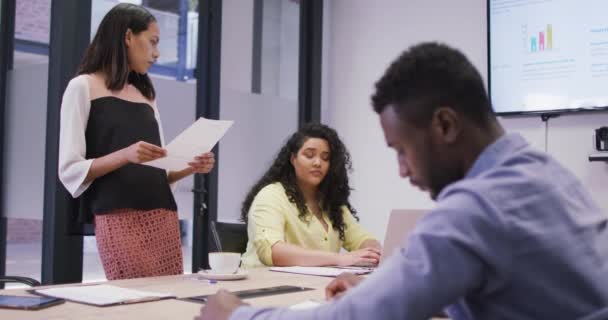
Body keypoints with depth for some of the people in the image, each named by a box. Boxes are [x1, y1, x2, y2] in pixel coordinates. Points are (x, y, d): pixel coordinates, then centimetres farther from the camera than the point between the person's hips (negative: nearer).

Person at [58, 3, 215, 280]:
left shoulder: (146, 95, 20)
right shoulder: (84, 87, 3)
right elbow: (70, 170, -4)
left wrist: (190, 167, 3)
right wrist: (125, 155, -19)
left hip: (164, 217, 6)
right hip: (119, 217, -5)